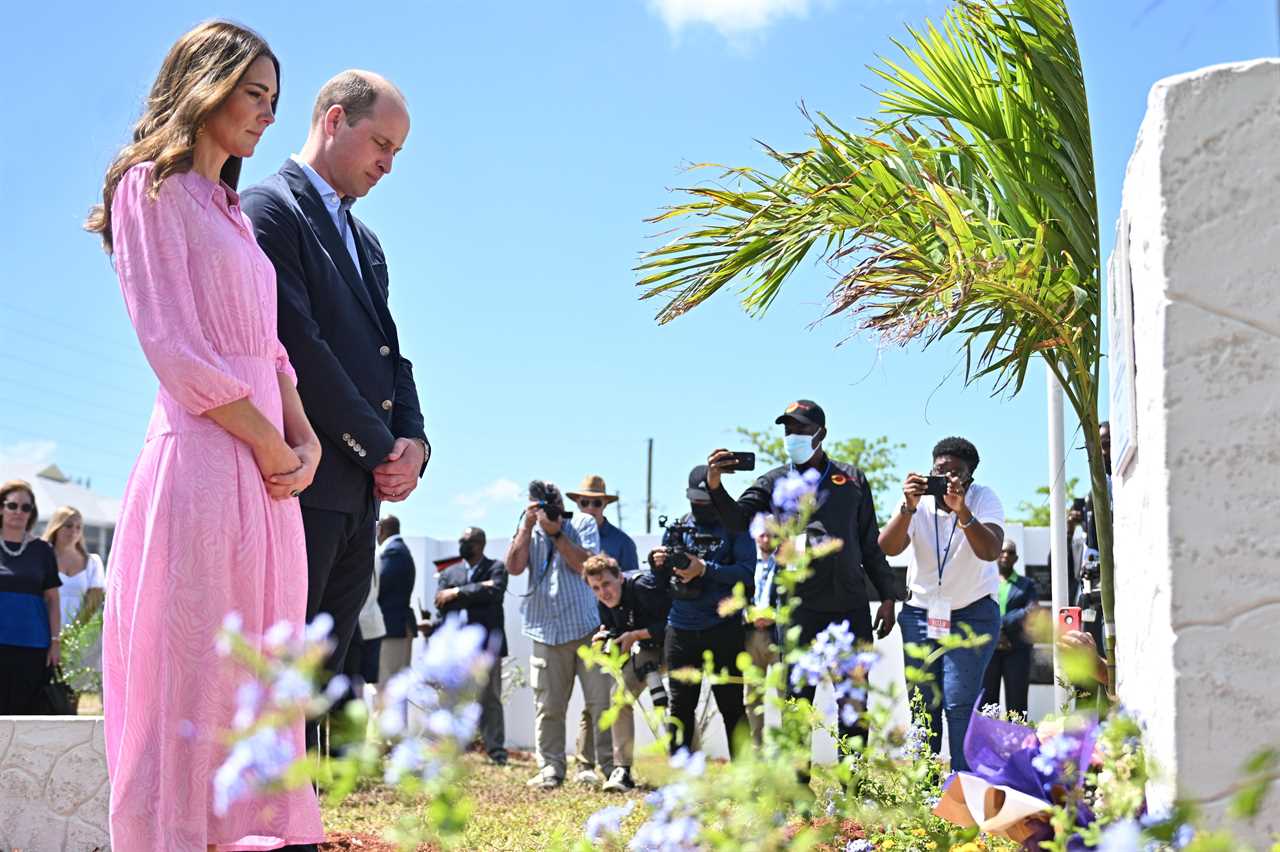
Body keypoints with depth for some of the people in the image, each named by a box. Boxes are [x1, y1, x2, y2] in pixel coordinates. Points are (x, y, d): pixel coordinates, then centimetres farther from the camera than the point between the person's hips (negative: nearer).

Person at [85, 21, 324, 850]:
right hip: (204, 456, -8)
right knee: (191, 669, -7)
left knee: (256, 676, 7)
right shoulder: (152, 188, -2)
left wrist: (305, 439, 3)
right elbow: (172, 344, -11)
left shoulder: (232, 210, 23)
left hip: (265, 464, 8)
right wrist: (271, 442, -10)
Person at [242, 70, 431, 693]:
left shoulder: (365, 243, 24)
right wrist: (379, 450, -11)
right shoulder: (269, 208, -3)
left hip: (360, 495, 8)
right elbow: (297, 344, -13)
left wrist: (413, 442, 0)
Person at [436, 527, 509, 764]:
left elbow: (494, 591, -12)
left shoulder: (496, 568, 8)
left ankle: (496, 749, 5)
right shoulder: (449, 573, 17)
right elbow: (442, 605, 0)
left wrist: (458, 593, -8)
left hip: (487, 645, -3)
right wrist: (478, 592, -9)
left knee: (490, 699, 1)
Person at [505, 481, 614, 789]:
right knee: (548, 707, 1)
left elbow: (585, 564, -9)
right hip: (547, 634, 2)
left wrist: (555, 532, -12)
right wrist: (527, 525, -8)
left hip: (587, 629, -2)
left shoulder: (583, 526, 6)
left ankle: (610, 766, 0)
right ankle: (550, 769, 7)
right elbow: (514, 567, -5)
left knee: (602, 701, -5)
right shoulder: (528, 532, 11)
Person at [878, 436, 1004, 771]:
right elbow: (887, 548, -19)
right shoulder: (919, 500, -6)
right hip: (921, 614, 3)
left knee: (959, 703, -15)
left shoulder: (984, 499, -10)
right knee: (923, 705, 2)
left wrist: (962, 511, -39)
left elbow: (990, 551, -26)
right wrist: (908, 507, -34)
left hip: (972, 615, -2)